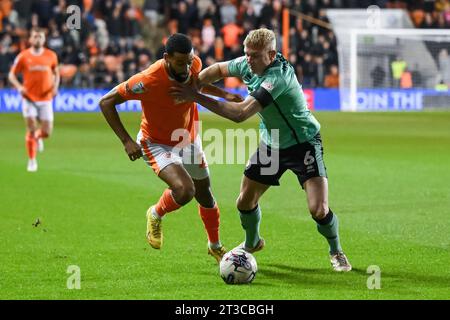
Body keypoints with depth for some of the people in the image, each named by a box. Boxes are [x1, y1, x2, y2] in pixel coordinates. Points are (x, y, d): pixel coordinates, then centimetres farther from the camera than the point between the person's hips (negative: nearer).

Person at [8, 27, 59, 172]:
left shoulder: (51, 55, 2)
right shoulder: (23, 56, -3)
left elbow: (56, 73, 17)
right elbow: (12, 74, 4)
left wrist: (55, 86, -2)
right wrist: (19, 87, -14)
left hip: (45, 99, 2)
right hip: (29, 98, -2)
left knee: (46, 132, -2)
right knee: (31, 129, -11)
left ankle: (38, 137, 36)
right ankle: (32, 160, 3)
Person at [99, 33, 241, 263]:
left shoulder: (194, 64, -16)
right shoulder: (149, 80, -34)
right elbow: (106, 102, -24)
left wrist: (224, 95, 3)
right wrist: (126, 141, -29)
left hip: (189, 140, 6)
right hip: (156, 144, -6)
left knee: (204, 195, 18)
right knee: (185, 190, -28)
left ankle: (215, 246, 44)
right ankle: (156, 215, 6)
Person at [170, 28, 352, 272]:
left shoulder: (278, 77, -34)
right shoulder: (247, 65, -10)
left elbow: (241, 113, -38)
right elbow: (218, 69, 10)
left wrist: (197, 97, -34)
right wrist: (192, 85, -11)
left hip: (303, 144, -7)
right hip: (271, 143, 7)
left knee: (318, 209, -16)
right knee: (245, 201, 8)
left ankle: (336, 252, 12)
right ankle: (252, 243, 38)